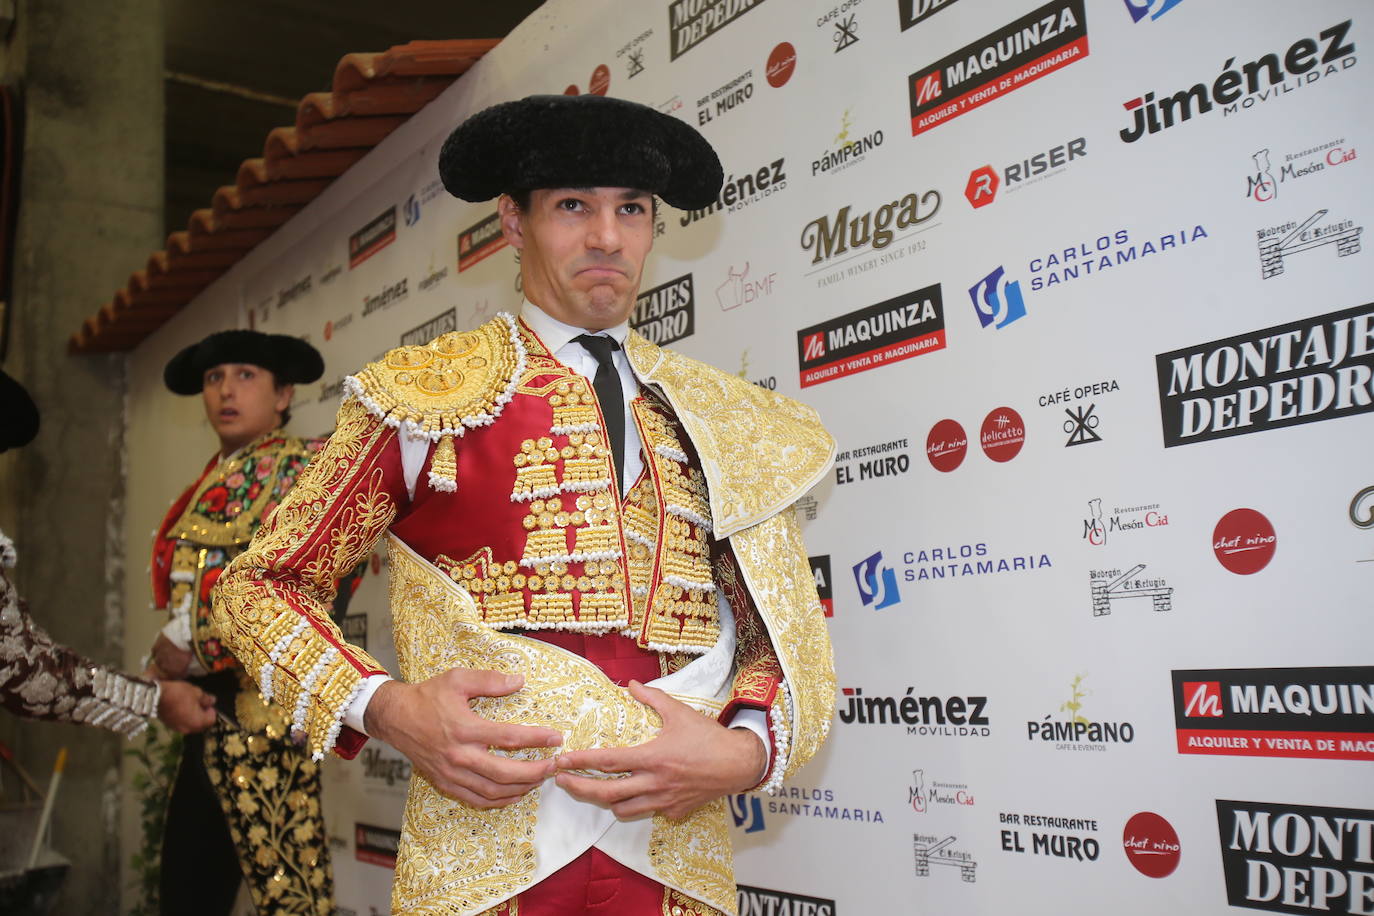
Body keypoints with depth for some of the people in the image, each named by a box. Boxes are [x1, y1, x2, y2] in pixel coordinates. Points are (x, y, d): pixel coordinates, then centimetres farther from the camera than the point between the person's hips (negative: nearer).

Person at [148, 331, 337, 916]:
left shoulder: (301, 465, -2)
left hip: (265, 699, -8)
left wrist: (190, 644, -10)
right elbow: (181, 579, 23)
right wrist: (172, 652, 3)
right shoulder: (210, 484, 21)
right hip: (211, 704, 8)